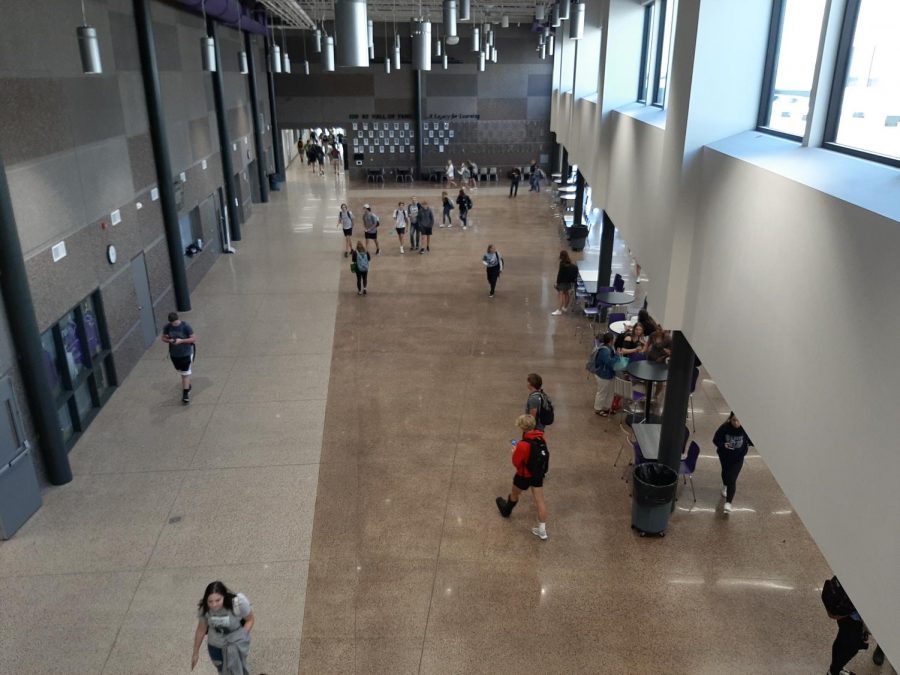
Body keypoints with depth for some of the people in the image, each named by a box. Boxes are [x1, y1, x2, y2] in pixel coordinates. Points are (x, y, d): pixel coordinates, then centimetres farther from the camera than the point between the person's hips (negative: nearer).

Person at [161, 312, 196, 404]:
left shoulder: (186, 326, -19)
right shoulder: (167, 327, -8)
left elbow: (193, 338, -15)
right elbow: (162, 337, 5)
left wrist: (181, 341, -26)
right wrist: (169, 340, -17)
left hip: (186, 354, -4)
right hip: (174, 354, 4)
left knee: (186, 374, -2)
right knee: (181, 373, 20)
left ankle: (186, 394, 3)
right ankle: (188, 386, 43)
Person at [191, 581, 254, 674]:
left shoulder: (239, 602, -33)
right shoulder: (204, 608, -24)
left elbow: (250, 620, -15)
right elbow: (201, 629, -6)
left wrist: (241, 638, -25)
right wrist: (196, 652, 5)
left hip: (237, 643, -3)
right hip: (215, 645, 3)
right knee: (223, 671, 21)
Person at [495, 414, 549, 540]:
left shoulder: (523, 445, -33)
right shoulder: (541, 438, -11)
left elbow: (516, 463, -21)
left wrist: (514, 452, -4)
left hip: (524, 476, -5)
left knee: (514, 494, 25)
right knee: (540, 500, 11)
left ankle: (506, 511, 54)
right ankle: (542, 530, 17)